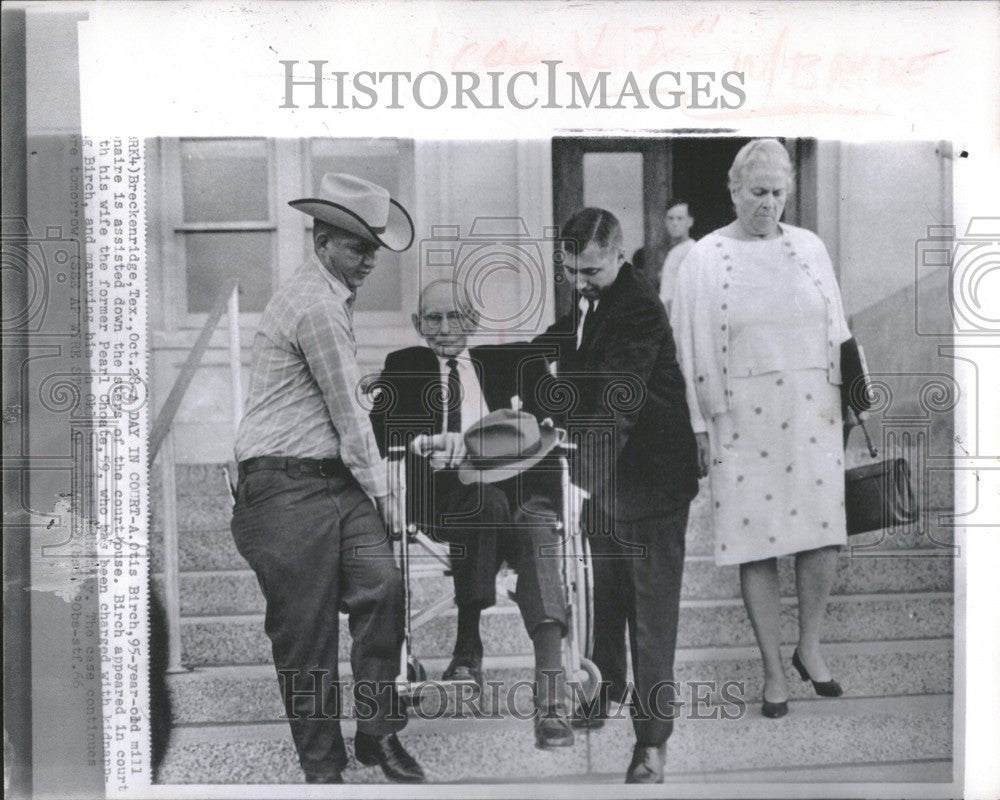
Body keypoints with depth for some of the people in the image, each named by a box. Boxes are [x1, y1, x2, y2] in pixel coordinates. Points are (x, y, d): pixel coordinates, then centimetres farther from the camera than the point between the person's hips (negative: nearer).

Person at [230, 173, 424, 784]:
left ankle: (378, 732, 2)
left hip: (339, 478, 9)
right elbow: (347, 413, -10)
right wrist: (381, 488, -2)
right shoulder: (314, 306, -13)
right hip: (288, 487, -9)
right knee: (306, 630, -2)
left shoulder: (335, 299, 20)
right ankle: (322, 766, 9)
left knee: (382, 585, -9)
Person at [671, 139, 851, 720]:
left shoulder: (809, 247, 7)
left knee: (823, 536, -1)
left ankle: (810, 647, 22)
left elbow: (836, 332, 12)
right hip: (741, 421, -2)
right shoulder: (704, 259, 0)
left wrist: (842, 403, 9)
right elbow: (693, 347, 0)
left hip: (811, 415, 2)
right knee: (757, 545, 1)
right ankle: (774, 671, 13)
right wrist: (700, 427, -2)